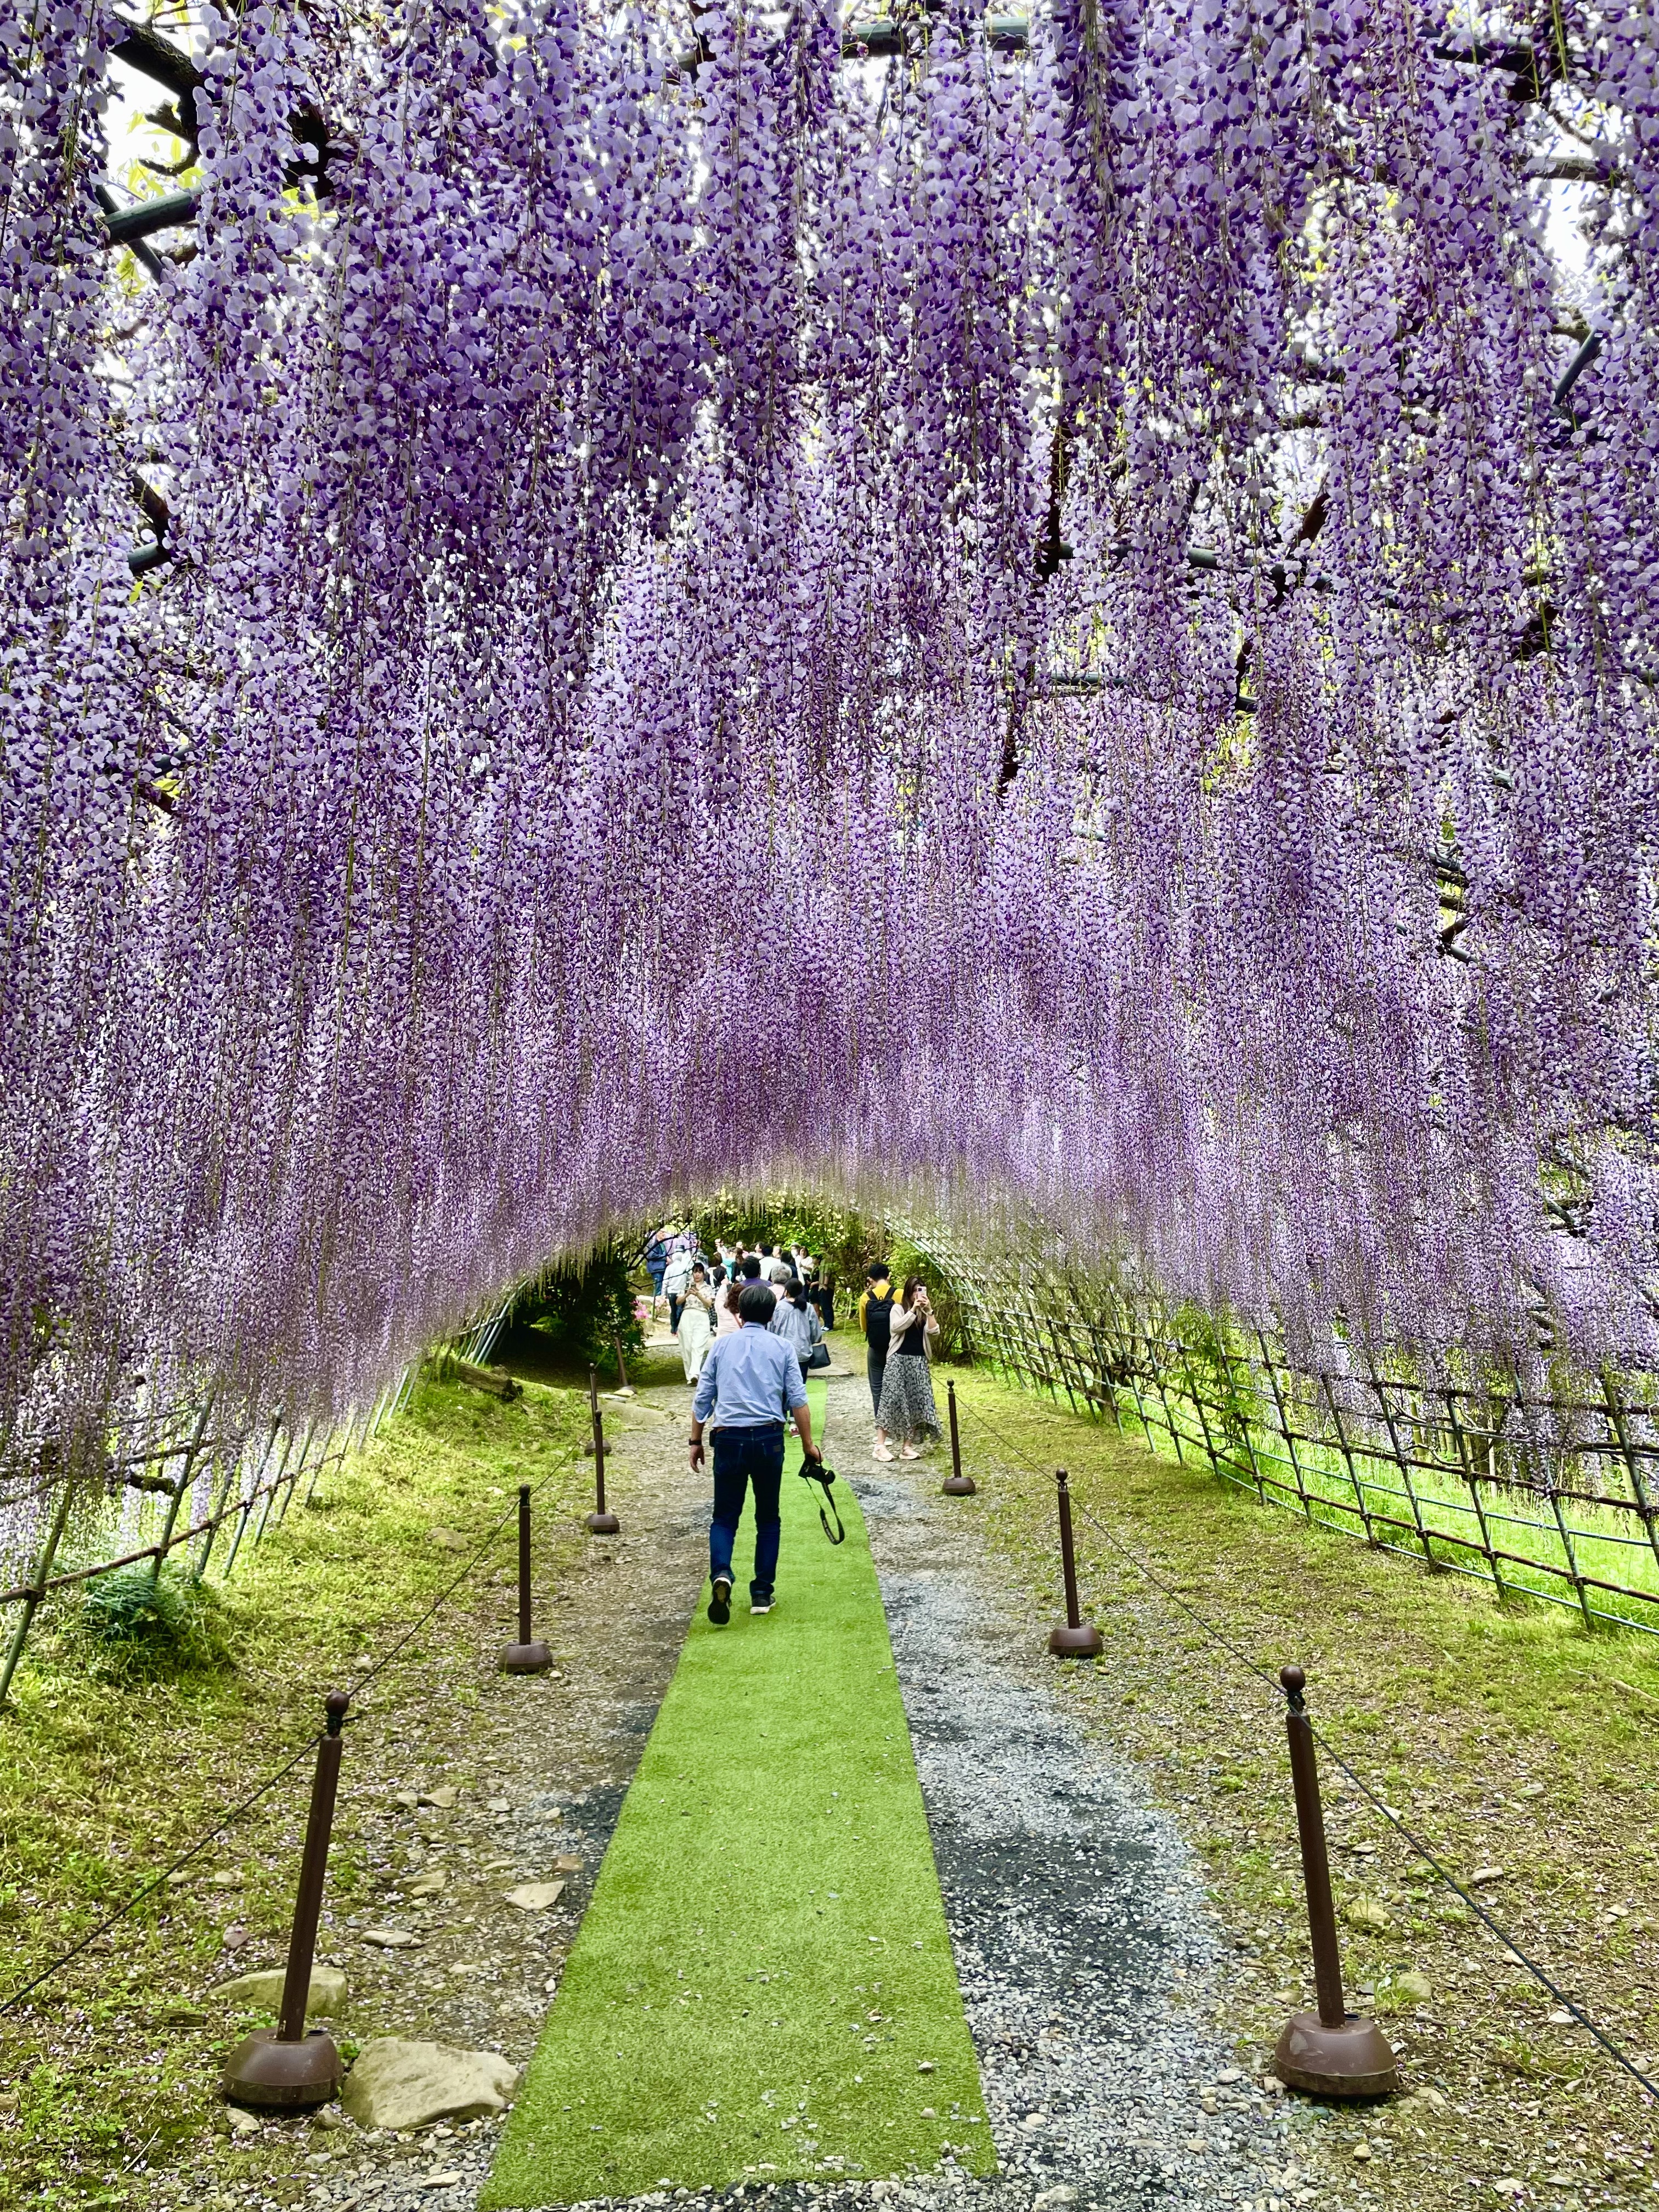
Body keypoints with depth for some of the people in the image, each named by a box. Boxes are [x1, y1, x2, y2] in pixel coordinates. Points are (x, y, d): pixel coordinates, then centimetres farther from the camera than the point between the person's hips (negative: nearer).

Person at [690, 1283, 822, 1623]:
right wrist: (808, 1444, 8)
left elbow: (702, 1399, 6)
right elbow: (797, 1400, 0)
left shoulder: (721, 1345, 5)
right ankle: (763, 1593, 14)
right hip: (769, 1438, 0)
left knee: (725, 1517, 7)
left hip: (729, 1439, 0)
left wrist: (696, 1442, 15)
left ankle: (720, 1575, -18)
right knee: (768, 1518, 13)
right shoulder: (782, 1348, 3)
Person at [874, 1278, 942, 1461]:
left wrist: (928, 1311, -11)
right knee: (892, 1399, -10)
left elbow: (934, 1332, -2)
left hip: (919, 1362, 4)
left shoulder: (925, 1313, 10)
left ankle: (907, 1446, 6)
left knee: (915, 1403, 0)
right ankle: (880, 1445, -9)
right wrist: (913, 1310, -17)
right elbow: (895, 1328, -16)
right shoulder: (898, 1308, 1)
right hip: (899, 1360, -4)